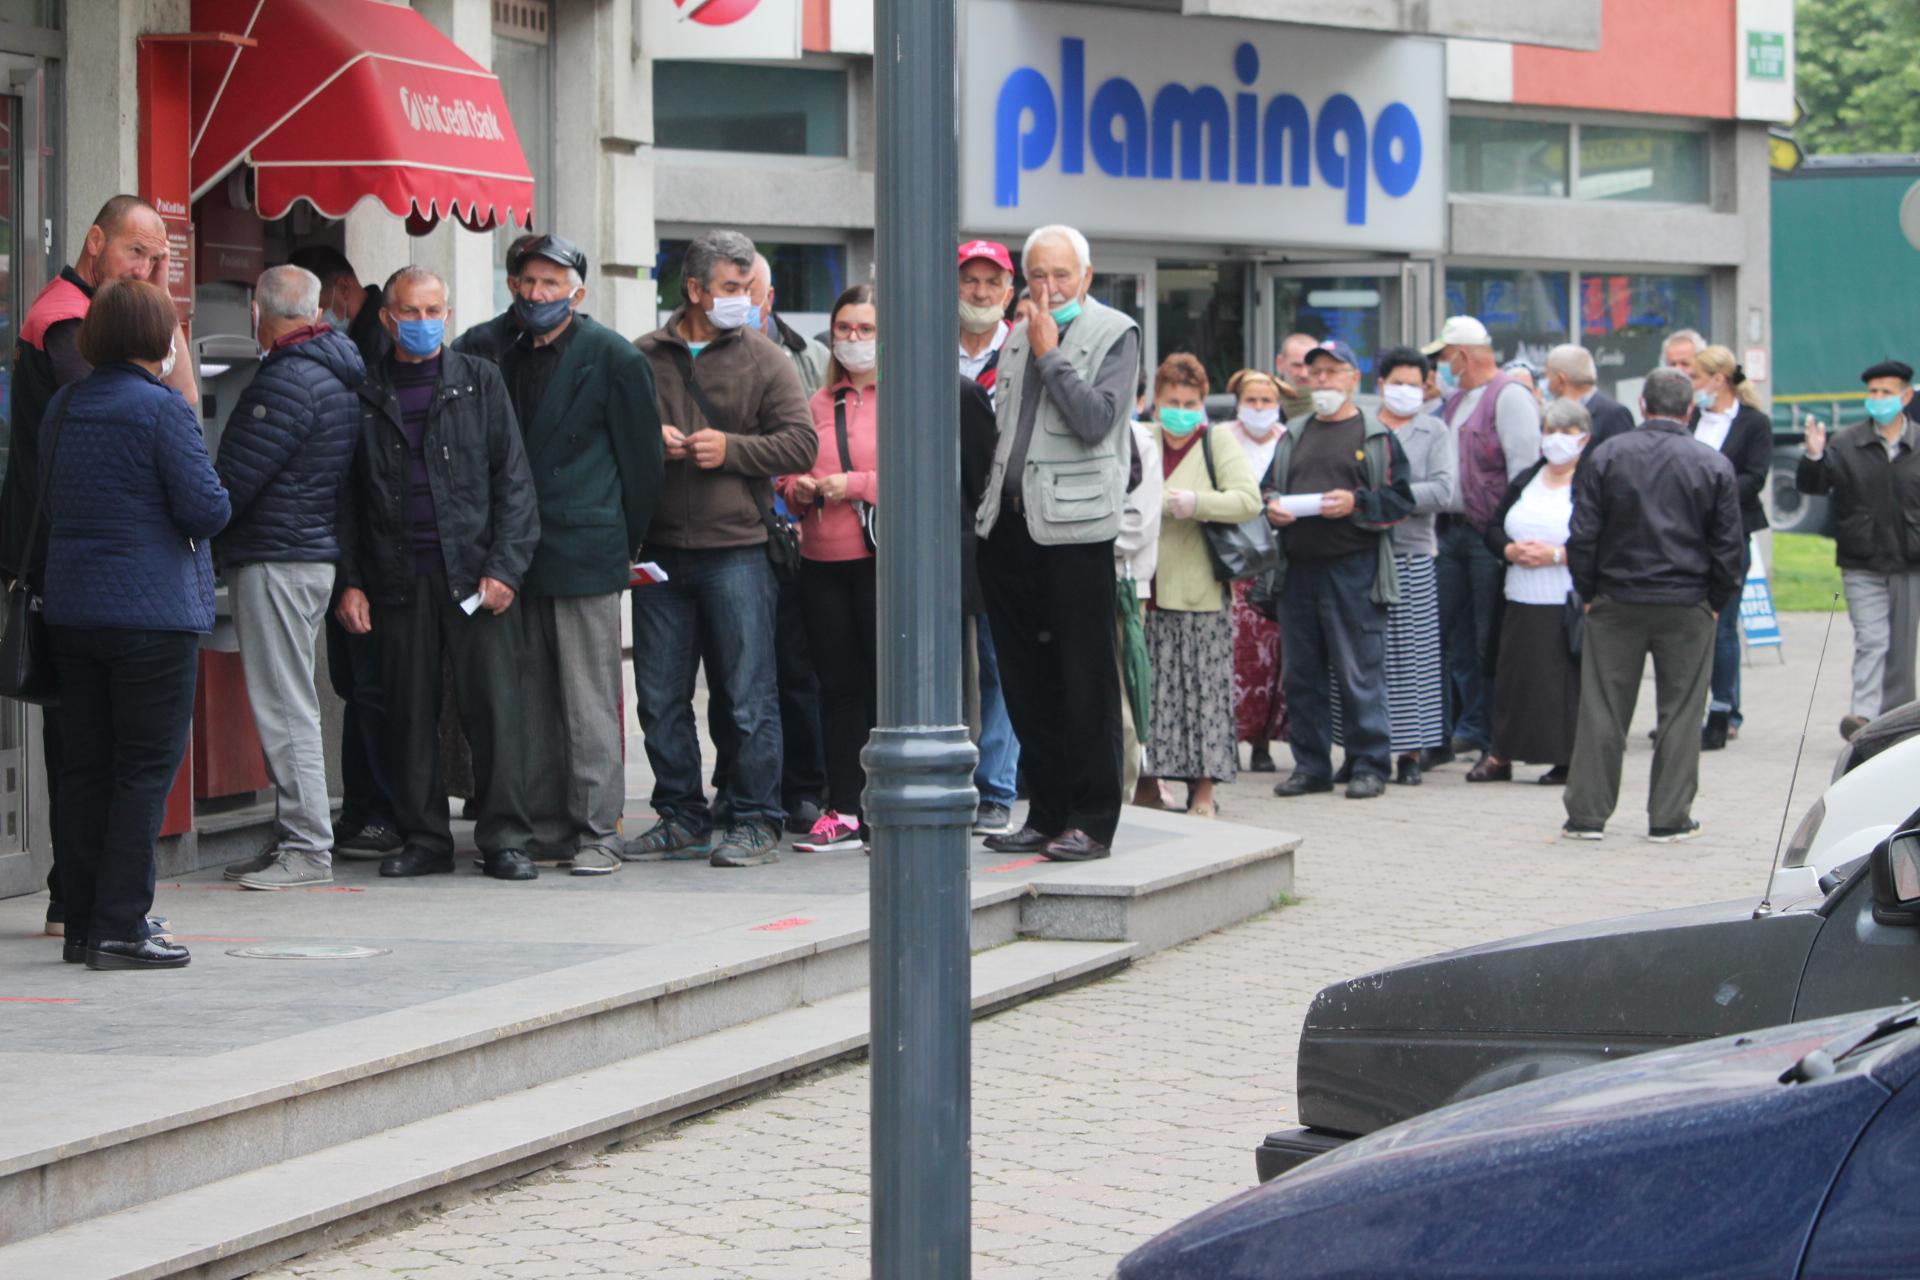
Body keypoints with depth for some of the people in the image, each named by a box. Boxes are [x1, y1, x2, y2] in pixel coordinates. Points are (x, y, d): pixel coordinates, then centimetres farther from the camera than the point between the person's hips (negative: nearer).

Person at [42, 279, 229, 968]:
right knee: (146, 768, -2)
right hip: (153, 611, -7)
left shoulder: (63, 407, 9)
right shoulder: (163, 408, -12)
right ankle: (120, 928, -5)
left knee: (85, 766, 11)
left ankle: (83, 922, 13)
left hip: (71, 611, 7)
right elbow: (208, 510, -15)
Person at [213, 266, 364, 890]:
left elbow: (236, 480, -17)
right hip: (318, 551, 10)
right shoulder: (340, 375, 14)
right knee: (290, 704, 14)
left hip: (275, 558, -10)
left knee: (284, 707, -8)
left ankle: (307, 847, -7)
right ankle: (297, 838, 17)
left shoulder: (288, 381, -16)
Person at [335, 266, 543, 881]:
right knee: (409, 710, 3)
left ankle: (504, 838, -1)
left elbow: (513, 480, 5)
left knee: (496, 705, -6)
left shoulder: (479, 381, 8)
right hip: (399, 578, 1)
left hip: (476, 572, -1)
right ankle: (423, 837, 12)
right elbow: (345, 497, 13)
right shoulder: (365, 395, 11)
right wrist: (350, 581, 4)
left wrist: (504, 567, -6)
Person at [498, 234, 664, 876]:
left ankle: (597, 833, -2)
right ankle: (545, 828, 13)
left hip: (584, 555, -6)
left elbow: (642, 457, -1)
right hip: (521, 558, 6)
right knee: (533, 702, 7)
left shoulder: (613, 357, -3)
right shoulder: (509, 356, 15)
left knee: (589, 702, -5)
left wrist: (622, 544, 3)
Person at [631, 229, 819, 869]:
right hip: (659, 551, 3)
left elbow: (800, 445, -3)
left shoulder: (763, 359, 3)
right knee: (661, 697, 7)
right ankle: (681, 817, 18)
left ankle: (754, 822, 6)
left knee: (750, 696, -2)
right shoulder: (643, 358, 9)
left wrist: (731, 450, -11)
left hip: (736, 551, -3)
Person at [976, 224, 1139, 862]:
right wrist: (990, 499, 15)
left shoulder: (1114, 334, -3)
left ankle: (1091, 822, 1)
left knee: (1084, 681, -3)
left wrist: (1050, 354, -11)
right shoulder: (1018, 336, 17)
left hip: (1073, 528, -6)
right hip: (1009, 525, 6)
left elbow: (1096, 420, -16)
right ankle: (1046, 816, 15)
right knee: (1026, 682, 8)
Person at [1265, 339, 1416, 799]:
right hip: (1298, 568, 5)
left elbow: (1400, 499, -2)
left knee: (1360, 674, -5)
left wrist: (1357, 503, -16)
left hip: (1354, 568, -5)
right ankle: (1311, 765, 15)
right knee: (1301, 673, 8)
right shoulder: (1293, 437, 18)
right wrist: (1272, 507, 1)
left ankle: (1369, 765, 0)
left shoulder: (1377, 437, 3)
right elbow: (1270, 486, 23)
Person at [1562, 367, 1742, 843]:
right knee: (1680, 713, 6)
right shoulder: (1714, 465, -3)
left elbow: (1583, 534, -3)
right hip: (1687, 607, 0)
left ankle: (1587, 814, 6)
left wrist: (1588, 592, 7)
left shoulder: (1606, 456, -3)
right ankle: (1669, 817, 7)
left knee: (1602, 710, 5)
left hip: (1616, 602, 1)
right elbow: (1728, 544, -1)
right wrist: (1717, 601, 9)